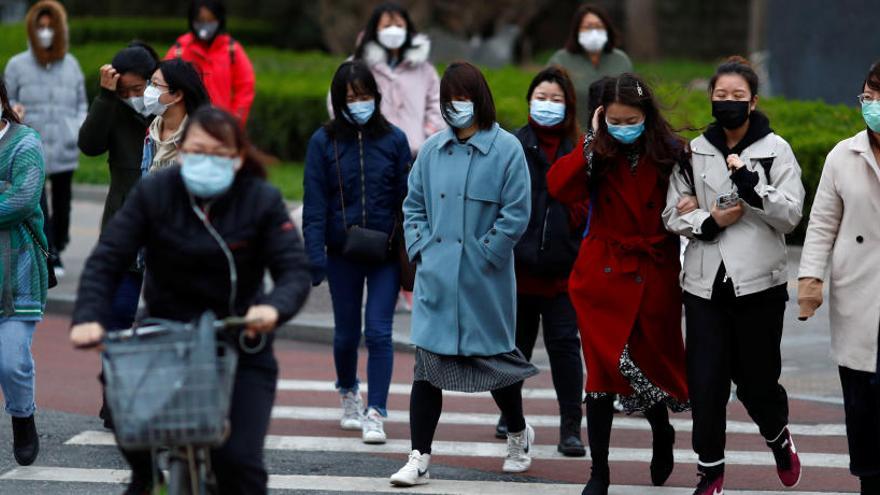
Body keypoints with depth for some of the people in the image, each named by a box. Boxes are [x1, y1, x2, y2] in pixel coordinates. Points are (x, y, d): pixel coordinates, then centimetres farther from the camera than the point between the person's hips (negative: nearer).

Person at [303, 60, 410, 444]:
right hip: (343, 253, 1)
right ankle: (348, 395, 37)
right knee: (346, 331, 13)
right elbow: (314, 204, -3)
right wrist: (315, 255, -11)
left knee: (379, 332, -8)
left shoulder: (393, 139, 0)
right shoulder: (323, 142, -2)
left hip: (385, 253, -1)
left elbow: (406, 197, 2)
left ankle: (376, 412, -5)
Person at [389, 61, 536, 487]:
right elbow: (413, 204, 15)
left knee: (493, 357, 12)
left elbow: (516, 214, -8)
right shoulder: (432, 149, 6)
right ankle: (419, 458, -1)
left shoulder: (506, 149, -7)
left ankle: (518, 434, 38)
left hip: (484, 282, -3)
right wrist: (420, 248, 2)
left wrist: (483, 255, -10)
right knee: (427, 363, -3)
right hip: (436, 277, 3)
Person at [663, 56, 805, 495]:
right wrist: (708, 222, -10)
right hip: (705, 283, 2)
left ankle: (778, 435, 36)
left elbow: (790, 215, -7)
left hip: (759, 283, -2)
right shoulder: (695, 151, 7)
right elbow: (673, 214, 9)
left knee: (756, 379, 4)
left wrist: (751, 185, -19)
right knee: (705, 381, -2)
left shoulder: (775, 150, 0)